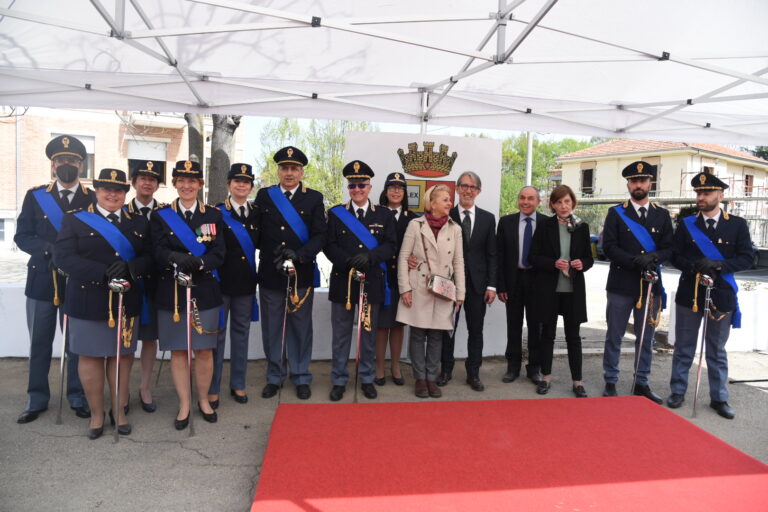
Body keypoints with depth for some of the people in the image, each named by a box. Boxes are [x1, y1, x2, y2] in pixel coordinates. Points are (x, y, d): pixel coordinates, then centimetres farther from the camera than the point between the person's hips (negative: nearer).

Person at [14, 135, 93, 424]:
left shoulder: (94, 200, 2)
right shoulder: (35, 196, 6)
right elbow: (22, 236, 2)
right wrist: (50, 249, -16)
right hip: (41, 281, 2)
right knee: (39, 344, 11)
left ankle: (77, 397, 23)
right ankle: (36, 399, 27)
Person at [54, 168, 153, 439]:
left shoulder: (139, 222, 8)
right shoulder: (75, 219, 1)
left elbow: (149, 258, 1)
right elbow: (63, 256, -11)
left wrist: (129, 268, -21)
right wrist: (103, 273, -22)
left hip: (126, 301, 2)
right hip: (88, 302, -2)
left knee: (122, 356, 10)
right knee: (90, 356, 7)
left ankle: (119, 410, 26)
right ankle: (97, 413, 24)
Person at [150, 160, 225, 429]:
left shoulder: (213, 215, 5)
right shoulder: (160, 215, 3)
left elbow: (219, 253, -4)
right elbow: (159, 252, -7)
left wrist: (198, 262, -23)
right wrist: (177, 259, -28)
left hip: (205, 291, 0)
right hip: (171, 292, 0)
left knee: (204, 350, 7)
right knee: (178, 350, 7)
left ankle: (203, 399, 27)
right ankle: (184, 404, 23)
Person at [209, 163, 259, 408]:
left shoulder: (256, 214, 8)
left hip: (245, 282, 4)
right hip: (221, 281, -4)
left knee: (241, 332, 12)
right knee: (216, 334, 5)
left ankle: (238, 384, 25)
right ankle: (212, 388, 17)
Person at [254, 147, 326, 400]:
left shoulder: (314, 198, 2)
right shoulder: (263, 196, 7)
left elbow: (319, 235, -6)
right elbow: (256, 231, 7)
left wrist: (299, 254, -20)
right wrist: (269, 252, -6)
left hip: (302, 274, -1)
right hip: (270, 274, 1)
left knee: (301, 327, 8)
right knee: (272, 328, 10)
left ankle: (301, 377, 23)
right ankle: (275, 376, 26)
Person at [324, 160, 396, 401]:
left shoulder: (385, 215, 6)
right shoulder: (335, 213, 5)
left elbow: (390, 246, -3)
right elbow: (329, 246, -2)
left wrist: (369, 256, -20)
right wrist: (349, 261, -19)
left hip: (372, 282, 1)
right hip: (343, 281, 0)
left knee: (369, 333, 10)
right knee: (340, 334, 6)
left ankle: (367, 379, 24)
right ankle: (339, 380, 19)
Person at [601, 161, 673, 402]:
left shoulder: (662, 215, 10)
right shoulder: (616, 213, 2)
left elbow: (668, 248, 5)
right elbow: (609, 247, -7)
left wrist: (653, 258, -16)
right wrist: (635, 260, -20)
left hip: (651, 285, 3)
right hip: (621, 286, -2)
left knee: (646, 338, 10)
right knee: (614, 337, 4)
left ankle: (641, 383, 23)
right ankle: (610, 383, 16)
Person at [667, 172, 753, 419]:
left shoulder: (737, 225, 1)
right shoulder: (686, 224, 4)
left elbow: (746, 259, -4)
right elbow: (675, 256, 0)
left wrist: (717, 265, -20)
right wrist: (694, 266, -18)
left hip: (721, 296, 0)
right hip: (688, 294, 1)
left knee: (717, 350, 10)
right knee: (683, 348, 9)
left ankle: (719, 398, 22)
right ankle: (678, 391, 22)